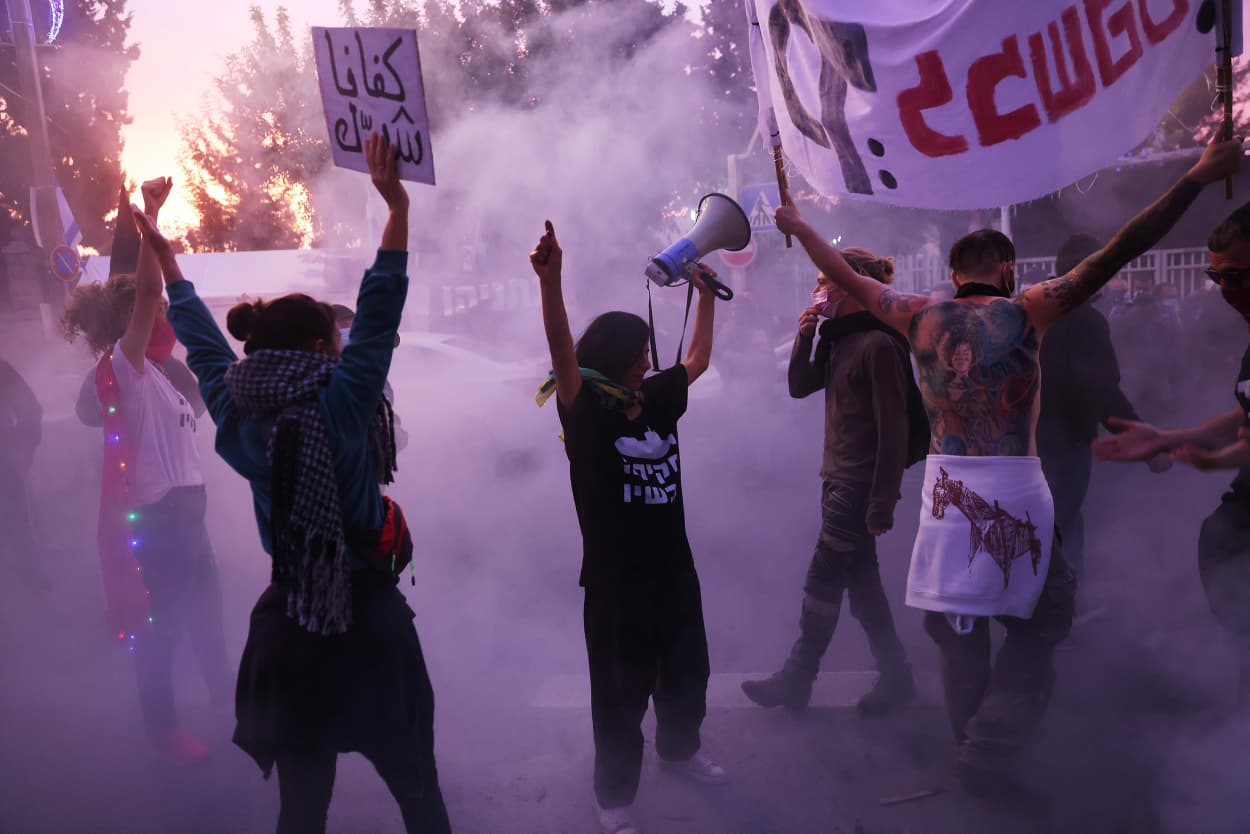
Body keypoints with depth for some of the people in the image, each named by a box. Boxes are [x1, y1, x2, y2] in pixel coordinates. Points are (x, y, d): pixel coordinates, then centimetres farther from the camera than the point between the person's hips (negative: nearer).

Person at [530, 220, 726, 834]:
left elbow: (696, 360, 19)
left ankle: (679, 749, 53)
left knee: (686, 673, 25)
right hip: (615, 580, -6)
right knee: (621, 693, 8)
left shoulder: (657, 402, 2)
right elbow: (562, 355, -35)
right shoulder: (585, 413, -17)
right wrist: (551, 281, -49)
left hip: (673, 568, 7)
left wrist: (706, 294, 18)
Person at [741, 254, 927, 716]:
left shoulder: (878, 344, -17)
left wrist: (883, 502, -20)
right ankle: (895, 674, 24)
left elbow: (894, 429, -19)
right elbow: (799, 386, 15)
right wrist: (804, 336, 0)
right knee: (861, 581, 14)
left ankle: (797, 678, 14)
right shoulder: (837, 340, 10)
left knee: (823, 582, 1)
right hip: (838, 477, 9)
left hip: (861, 484, -9)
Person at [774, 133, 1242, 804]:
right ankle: (988, 755, 5)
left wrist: (797, 225, 29)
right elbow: (1119, 252, -7)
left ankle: (975, 751, 25)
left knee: (960, 635, 13)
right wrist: (1200, 177, -4)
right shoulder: (1028, 312, -5)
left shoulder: (921, 317, 4)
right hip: (1013, 493, -4)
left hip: (946, 491, 4)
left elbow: (847, 277, 15)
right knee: (1040, 624, 11)